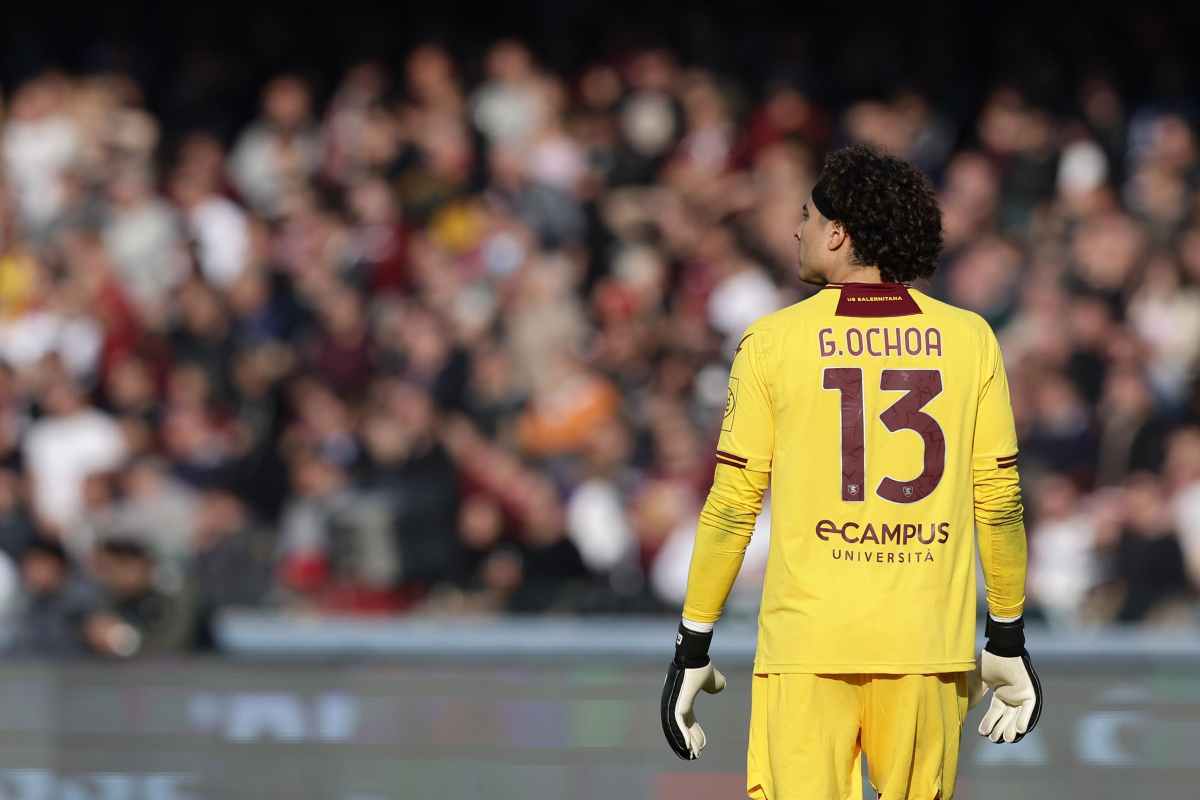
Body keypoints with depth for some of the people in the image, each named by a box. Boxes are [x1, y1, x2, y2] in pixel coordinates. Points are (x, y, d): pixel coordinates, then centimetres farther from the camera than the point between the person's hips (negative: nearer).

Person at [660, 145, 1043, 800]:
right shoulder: (970, 340, 4)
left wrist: (692, 649, 6)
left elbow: (732, 505, -1)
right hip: (932, 645, 2)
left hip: (806, 645, -2)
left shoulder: (774, 341, -1)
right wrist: (1007, 641, 16)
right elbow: (998, 501, 6)